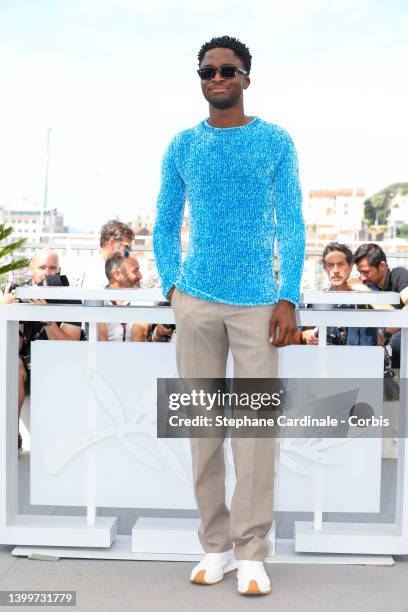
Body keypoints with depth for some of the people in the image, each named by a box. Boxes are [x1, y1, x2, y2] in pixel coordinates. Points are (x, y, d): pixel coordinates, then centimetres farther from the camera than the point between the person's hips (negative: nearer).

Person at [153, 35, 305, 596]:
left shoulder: (276, 142, 5)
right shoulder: (182, 147, 10)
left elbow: (291, 226, 1)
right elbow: (165, 225, 14)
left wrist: (288, 298, -7)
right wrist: (171, 287, 3)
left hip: (257, 302, -2)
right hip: (196, 301, 2)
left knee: (255, 423, -3)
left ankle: (251, 553, 7)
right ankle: (215, 544, 17)